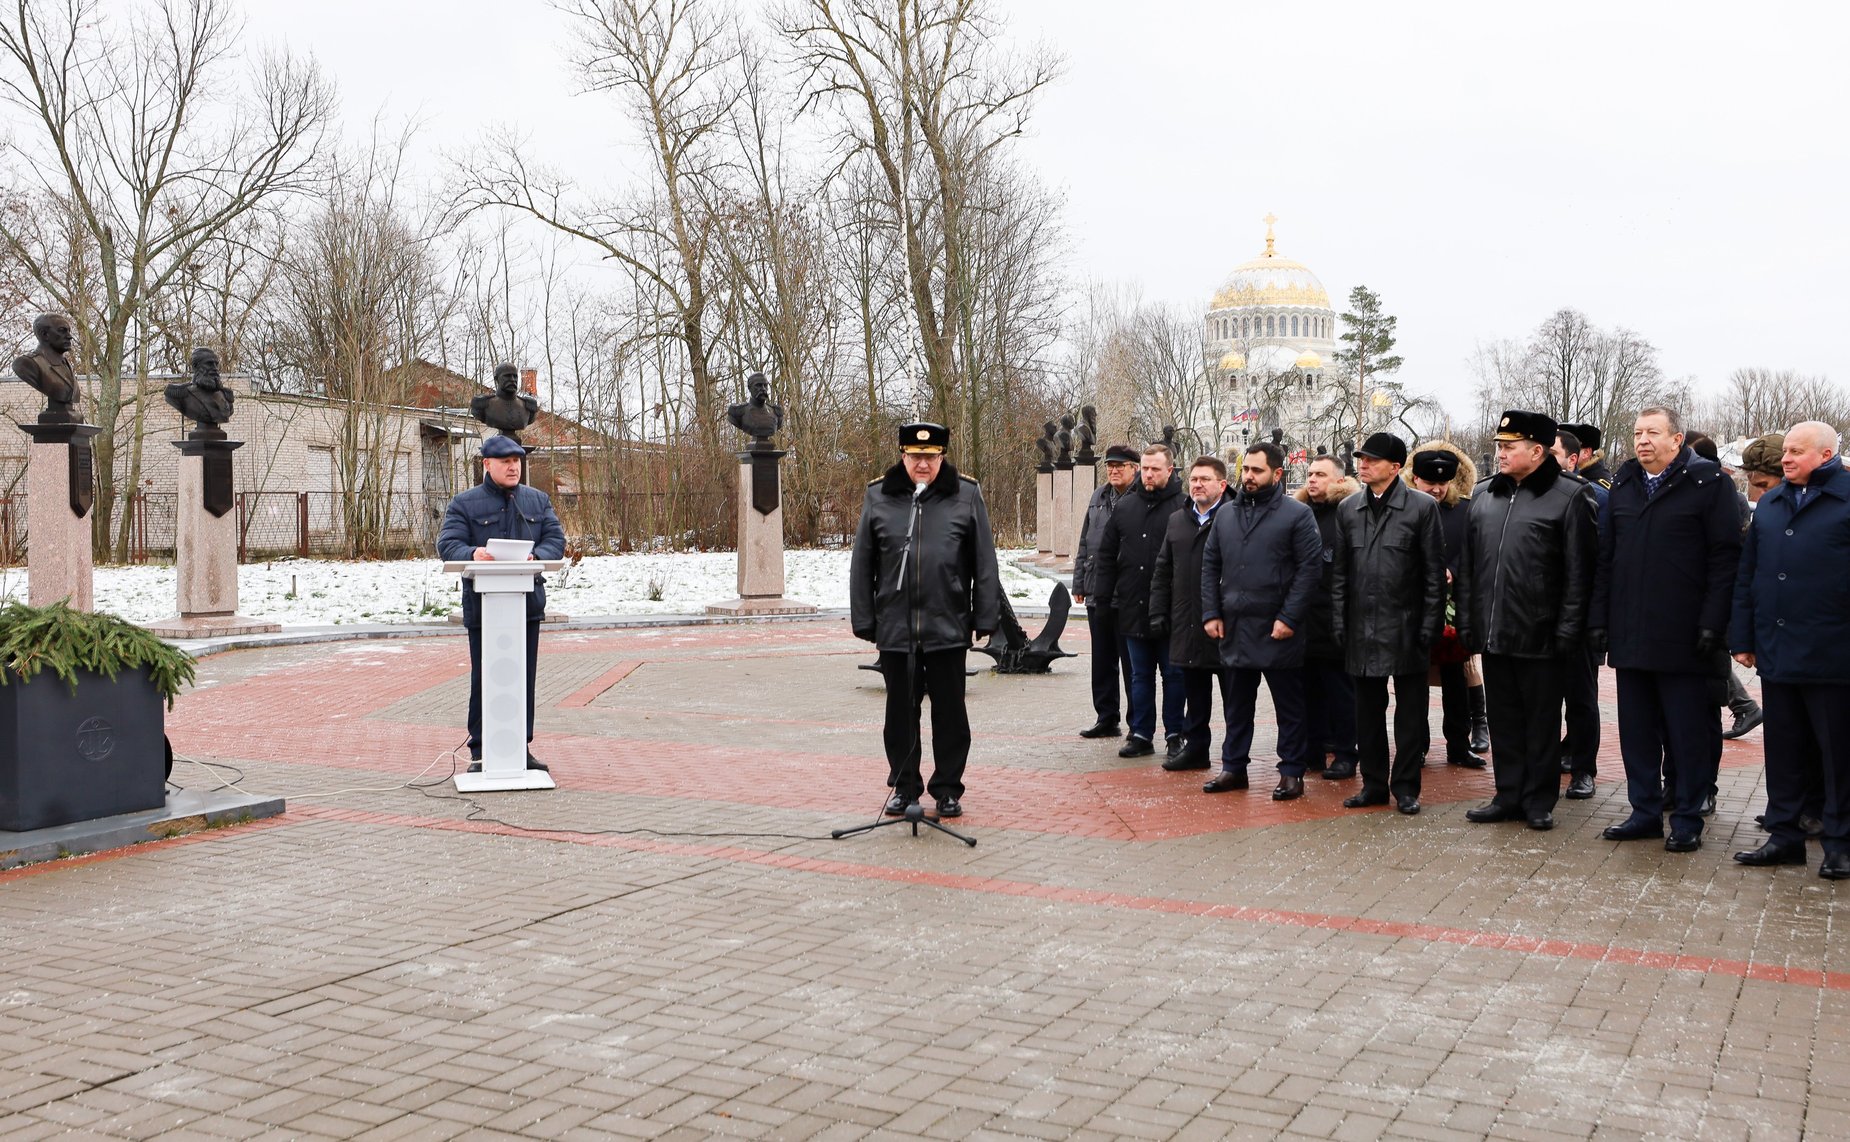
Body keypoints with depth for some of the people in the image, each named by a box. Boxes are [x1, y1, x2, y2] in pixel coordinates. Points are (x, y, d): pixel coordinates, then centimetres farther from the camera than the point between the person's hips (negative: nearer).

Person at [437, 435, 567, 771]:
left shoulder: (538, 500, 13)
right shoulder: (464, 503, 3)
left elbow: (555, 539, 5)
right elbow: (447, 545, -7)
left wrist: (535, 556, -17)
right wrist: (474, 553, -29)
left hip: (528, 604, 3)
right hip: (482, 607, -3)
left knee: (525, 679, 8)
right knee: (483, 680, 2)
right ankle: (480, 753, 10)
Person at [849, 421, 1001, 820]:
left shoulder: (966, 495, 1)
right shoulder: (878, 496, 5)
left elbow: (985, 562, 3)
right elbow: (861, 564, 7)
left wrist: (985, 617, -1)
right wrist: (863, 620, 4)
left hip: (947, 627, -1)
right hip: (894, 627, 1)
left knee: (949, 711, 7)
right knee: (901, 710, 12)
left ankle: (948, 789, 20)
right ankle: (904, 786, 25)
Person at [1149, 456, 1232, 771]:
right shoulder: (1177, 521, 13)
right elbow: (1163, 572, 16)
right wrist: (1158, 613, 10)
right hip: (1187, 624, 6)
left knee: (1232, 695, 4)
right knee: (1194, 694, 14)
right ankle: (1195, 747, 24)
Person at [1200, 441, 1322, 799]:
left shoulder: (1297, 515, -6)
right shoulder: (1226, 514, 10)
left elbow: (1310, 568, -10)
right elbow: (1210, 566, 12)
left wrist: (1289, 618, -15)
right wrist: (1211, 614, 3)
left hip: (1278, 632, -5)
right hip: (1234, 628, 5)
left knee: (1289, 706, 5)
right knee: (1237, 703, 14)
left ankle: (1292, 772, 13)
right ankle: (1233, 767, 23)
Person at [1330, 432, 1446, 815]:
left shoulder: (1422, 507, -4)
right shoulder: (1348, 509, 8)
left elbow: (1435, 572, -4)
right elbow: (1340, 571, 10)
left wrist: (1429, 626, -8)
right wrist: (1340, 621, 4)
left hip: (1406, 629, -4)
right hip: (1362, 629, 4)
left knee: (1410, 712, 4)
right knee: (1367, 711, 10)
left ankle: (1406, 786, 14)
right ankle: (1374, 783, 21)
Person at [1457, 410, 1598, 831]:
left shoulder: (1569, 497, -5)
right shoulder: (1483, 495, 11)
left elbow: (1579, 571, -8)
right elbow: (1469, 566, 14)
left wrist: (1568, 631, -12)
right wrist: (1467, 622, 9)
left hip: (1540, 636, -5)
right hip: (1493, 634, 5)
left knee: (1541, 722, 5)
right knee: (1503, 719, 12)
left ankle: (1539, 801, 15)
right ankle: (1508, 796, 22)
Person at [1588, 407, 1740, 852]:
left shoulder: (1709, 483, -3)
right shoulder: (1623, 486, 13)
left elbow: (1725, 557, -8)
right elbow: (1605, 559, 14)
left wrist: (1711, 623, -14)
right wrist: (1599, 618, 7)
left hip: (1682, 636, -5)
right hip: (1630, 634, 5)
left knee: (1688, 730, 3)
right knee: (1636, 729, 10)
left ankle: (1687, 819, 13)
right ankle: (1645, 812, 20)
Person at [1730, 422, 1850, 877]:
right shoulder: (1769, 505, 13)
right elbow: (1746, 576, 15)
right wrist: (1742, 638, 10)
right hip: (1776, 652, 5)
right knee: (1782, 750, 12)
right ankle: (1784, 834, 21)